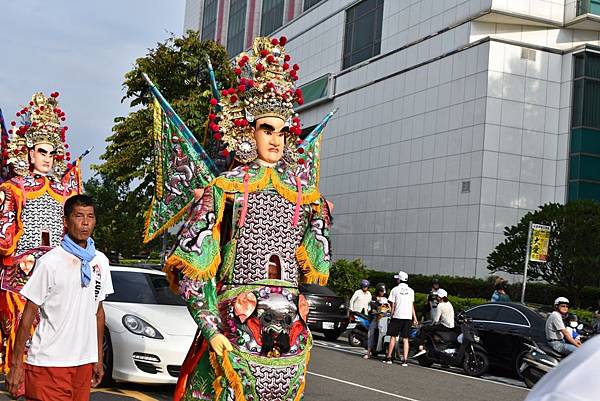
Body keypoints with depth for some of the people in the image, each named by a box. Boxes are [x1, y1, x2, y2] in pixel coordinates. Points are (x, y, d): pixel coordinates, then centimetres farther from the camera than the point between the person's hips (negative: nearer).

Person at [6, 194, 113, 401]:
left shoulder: (100, 261, 9)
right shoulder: (50, 262, -9)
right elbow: (29, 313, -6)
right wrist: (16, 364, -8)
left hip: (84, 361, 5)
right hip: (49, 363, -5)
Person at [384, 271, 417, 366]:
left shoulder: (395, 289, 0)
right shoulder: (411, 291, 7)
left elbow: (392, 305, 0)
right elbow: (412, 305, 6)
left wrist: (392, 315, 9)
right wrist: (414, 318, 10)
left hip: (397, 316, -2)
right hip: (408, 317, 2)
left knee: (393, 337, 8)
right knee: (405, 339, 3)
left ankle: (389, 357, 11)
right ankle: (405, 360, -3)